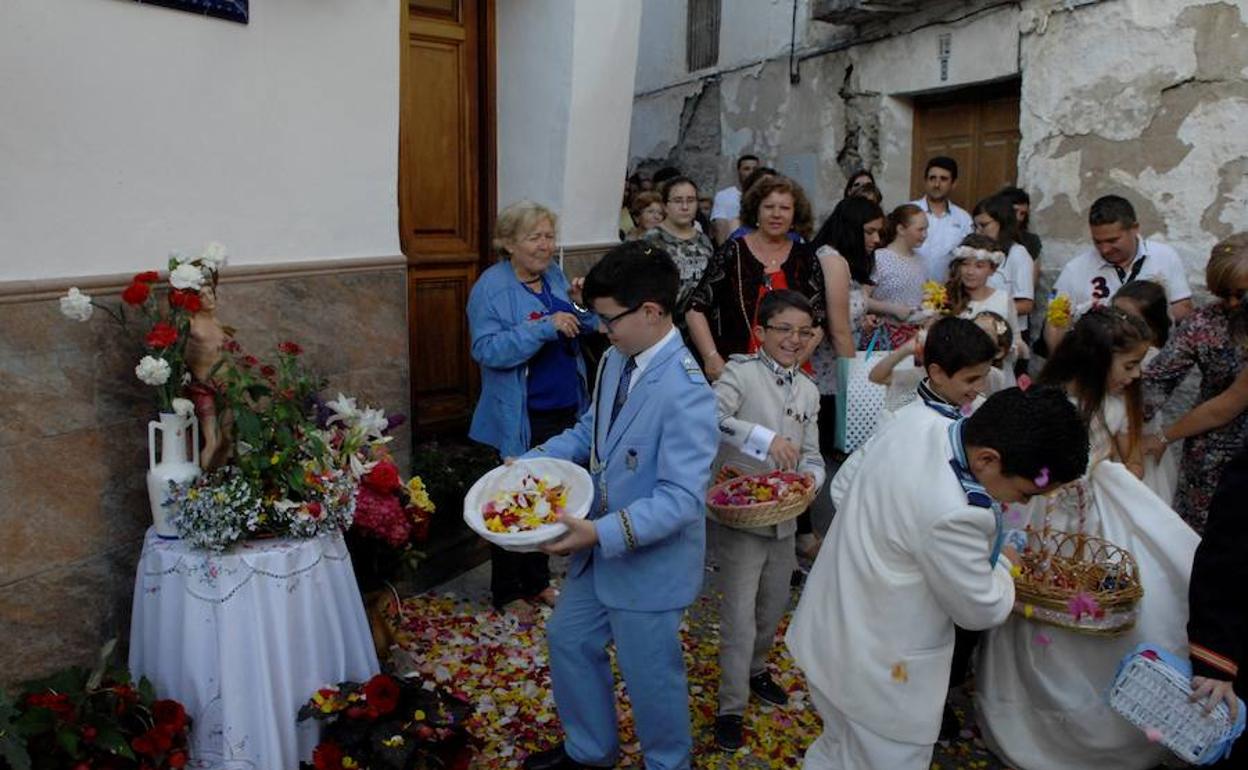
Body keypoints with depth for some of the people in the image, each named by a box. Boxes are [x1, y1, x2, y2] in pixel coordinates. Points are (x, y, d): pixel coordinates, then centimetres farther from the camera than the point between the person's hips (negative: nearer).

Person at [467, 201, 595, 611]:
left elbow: (580, 331, 15)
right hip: (519, 419, -6)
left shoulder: (554, 275, 6)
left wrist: (582, 306, -6)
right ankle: (507, 590, 25)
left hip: (564, 410, 7)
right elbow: (487, 349, -24)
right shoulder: (491, 287, -13)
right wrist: (546, 326, -30)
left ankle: (536, 581, 35)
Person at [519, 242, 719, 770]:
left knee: (650, 675, 12)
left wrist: (604, 533, -34)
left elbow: (682, 499, -30)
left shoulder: (684, 392, -29)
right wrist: (534, 461, -1)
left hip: (651, 563, -9)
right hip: (601, 550, 9)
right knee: (568, 640, 24)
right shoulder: (616, 360, -3)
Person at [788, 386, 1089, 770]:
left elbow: (844, 486, 9)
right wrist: (1002, 563, 3)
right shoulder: (951, 514, -36)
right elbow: (981, 608, -19)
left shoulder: (913, 423, -10)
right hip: (880, 671, -8)